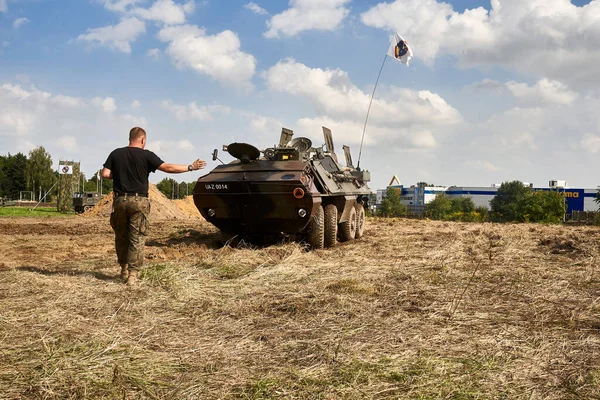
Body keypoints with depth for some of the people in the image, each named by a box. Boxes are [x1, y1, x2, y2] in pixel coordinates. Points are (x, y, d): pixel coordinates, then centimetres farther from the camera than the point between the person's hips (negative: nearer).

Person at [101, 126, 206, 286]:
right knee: (136, 238, 1)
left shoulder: (116, 154, 6)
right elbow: (168, 168, -7)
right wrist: (190, 167, 1)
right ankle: (133, 274, -2)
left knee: (121, 236, 17)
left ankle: (124, 269, 28)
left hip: (120, 200, 3)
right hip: (138, 201, -3)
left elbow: (105, 174, 2)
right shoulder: (146, 155, -4)